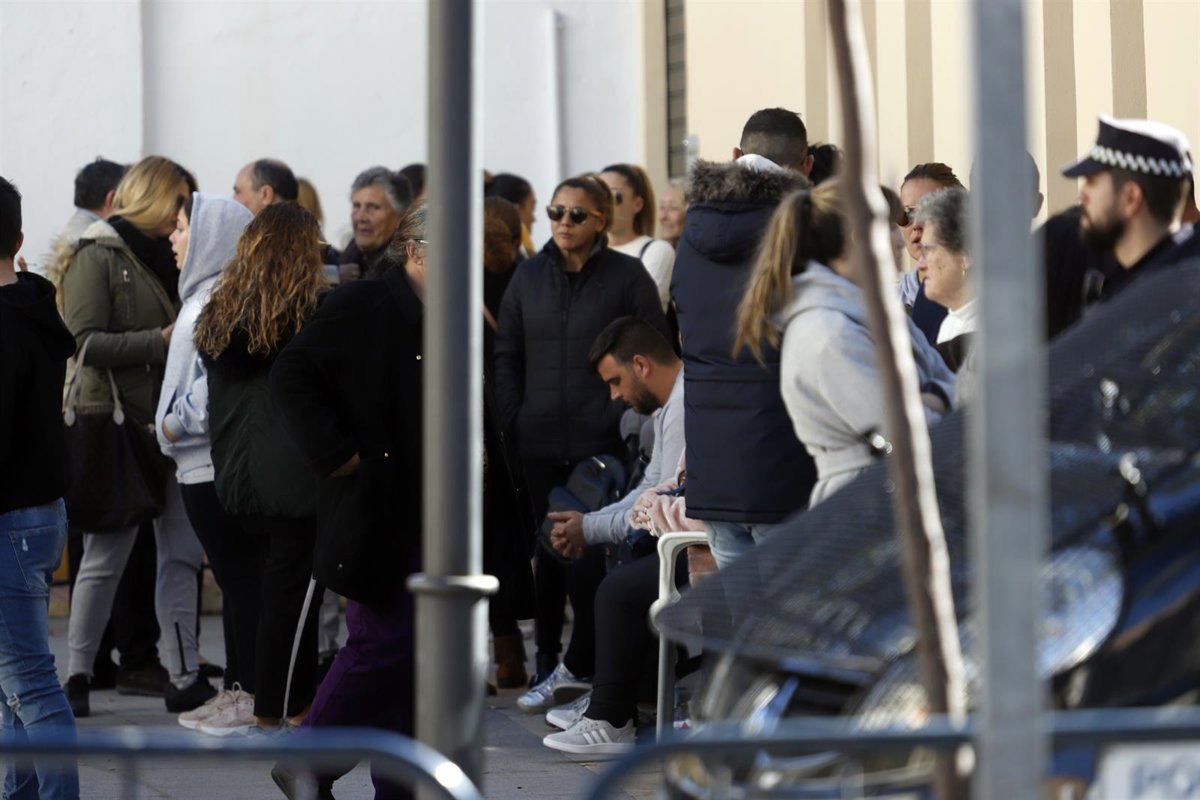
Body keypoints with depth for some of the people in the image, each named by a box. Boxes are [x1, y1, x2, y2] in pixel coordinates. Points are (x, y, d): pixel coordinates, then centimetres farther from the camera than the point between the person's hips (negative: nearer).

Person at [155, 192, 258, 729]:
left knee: (239, 578, -5)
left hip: (215, 461, -10)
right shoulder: (207, 293, 16)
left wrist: (178, 422, -13)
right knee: (237, 579, 12)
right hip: (205, 459, 10)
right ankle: (238, 689, 18)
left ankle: (254, 694, -2)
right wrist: (176, 425, 15)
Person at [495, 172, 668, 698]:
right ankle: (549, 664, 16)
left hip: (603, 440, -4)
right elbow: (506, 353, 15)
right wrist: (512, 417, 4)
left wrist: (627, 415, -8)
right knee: (547, 553, 7)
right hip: (540, 441, 4)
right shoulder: (529, 275, 12)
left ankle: (591, 665, 1)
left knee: (594, 554, -7)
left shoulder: (628, 276, 0)